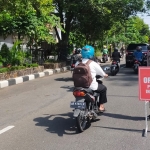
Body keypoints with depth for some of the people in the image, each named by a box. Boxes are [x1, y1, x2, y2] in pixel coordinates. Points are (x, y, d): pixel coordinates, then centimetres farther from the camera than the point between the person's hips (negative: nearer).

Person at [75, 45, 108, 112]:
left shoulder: (77, 63, -1)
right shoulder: (93, 64, -13)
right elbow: (102, 73, -1)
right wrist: (105, 75, 23)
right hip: (91, 87, -5)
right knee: (103, 88, 23)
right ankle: (101, 106, 25)